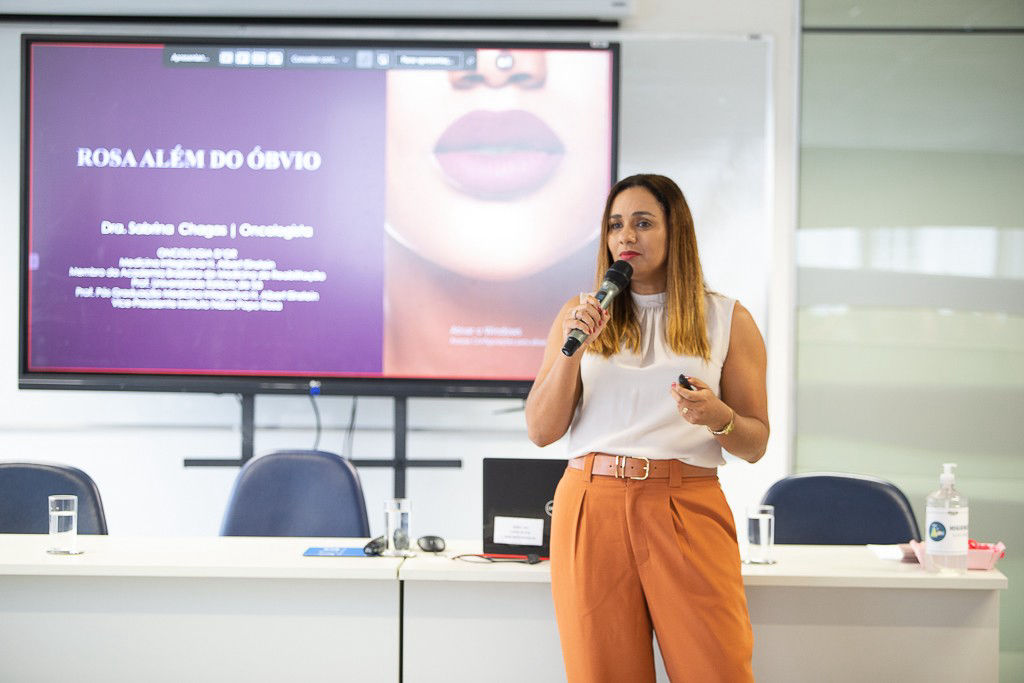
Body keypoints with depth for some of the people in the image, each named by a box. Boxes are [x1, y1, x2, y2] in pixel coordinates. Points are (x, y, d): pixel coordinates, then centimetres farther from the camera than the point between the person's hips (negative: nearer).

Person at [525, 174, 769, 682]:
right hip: (591, 509, 1)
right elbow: (541, 431, 8)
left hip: (688, 511, -1)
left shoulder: (727, 320, 9)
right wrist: (572, 350, -5)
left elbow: (755, 445, 9)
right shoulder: (581, 314, 13)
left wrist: (718, 416, -12)